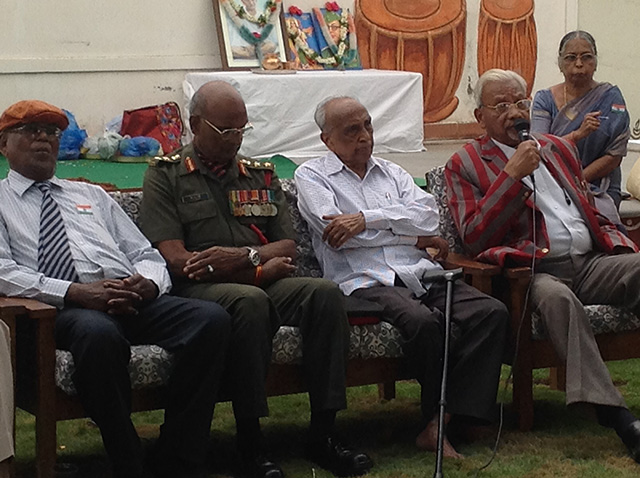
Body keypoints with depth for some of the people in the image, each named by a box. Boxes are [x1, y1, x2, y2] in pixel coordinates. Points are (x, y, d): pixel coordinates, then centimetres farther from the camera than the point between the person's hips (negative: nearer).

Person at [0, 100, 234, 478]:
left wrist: (147, 283, -3)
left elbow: (147, 255, 24)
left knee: (213, 318, -24)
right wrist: (77, 292, -16)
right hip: (66, 307, -5)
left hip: (136, 300, 5)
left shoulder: (91, 195, 31)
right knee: (98, 333, -42)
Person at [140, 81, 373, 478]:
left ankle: (323, 433, -23)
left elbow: (288, 249, 13)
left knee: (325, 292, -25)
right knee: (250, 300, -38)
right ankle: (250, 438, -29)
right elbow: (175, 260, -6)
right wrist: (262, 268, -6)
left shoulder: (261, 176, 22)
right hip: (199, 289, -4)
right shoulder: (166, 176, 7)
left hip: (265, 285, 5)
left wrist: (244, 256, -10)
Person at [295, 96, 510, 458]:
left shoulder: (392, 173, 25)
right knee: (423, 321, -36)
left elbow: (428, 216, 6)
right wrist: (415, 237, 0)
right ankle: (437, 416, -15)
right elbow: (337, 235, -6)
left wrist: (366, 219, -8)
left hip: (422, 275, 5)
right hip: (367, 281, -5)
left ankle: (442, 423, -26)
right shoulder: (312, 176, 11)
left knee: (492, 312, -20)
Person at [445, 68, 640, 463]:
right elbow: (474, 239, -3)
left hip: (590, 260, 5)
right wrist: (512, 175, -8)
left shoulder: (559, 148, 26)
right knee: (557, 296, -39)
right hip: (536, 270, -5)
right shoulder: (465, 165, 9)